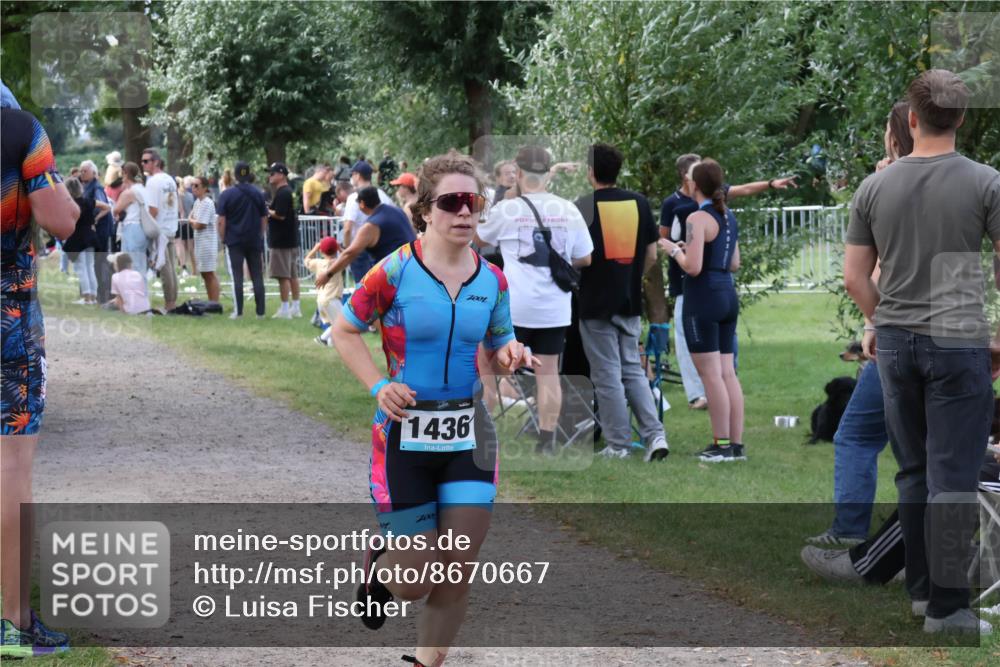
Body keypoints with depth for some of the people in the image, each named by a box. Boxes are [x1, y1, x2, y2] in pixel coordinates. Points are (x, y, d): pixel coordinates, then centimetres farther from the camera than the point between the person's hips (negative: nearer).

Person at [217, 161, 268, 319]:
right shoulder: (258, 194, 5)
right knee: (257, 276, 6)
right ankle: (260, 311, 4)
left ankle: (238, 311, -5)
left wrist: (223, 239, 2)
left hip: (234, 241, -3)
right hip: (254, 241, 3)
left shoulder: (227, 194, -5)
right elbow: (264, 219, 9)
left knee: (237, 277, -1)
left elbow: (221, 221, -7)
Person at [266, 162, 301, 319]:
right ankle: (295, 307, 17)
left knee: (283, 276, -6)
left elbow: (280, 215, -24)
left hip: (281, 241, -10)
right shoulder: (289, 192, 15)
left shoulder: (282, 193, -17)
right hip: (291, 239, 10)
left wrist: (267, 211, -9)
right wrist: (270, 213, 10)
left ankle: (285, 309, -5)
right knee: (293, 275, 13)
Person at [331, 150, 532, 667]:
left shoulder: (492, 281, 3)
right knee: (417, 580, -1)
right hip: (404, 433, -4)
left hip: (468, 434, 4)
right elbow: (344, 331, 0)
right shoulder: (396, 271, -10)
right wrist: (379, 386, -12)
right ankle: (379, 567, 36)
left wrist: (510, 357, -8)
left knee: (459, 572, 0)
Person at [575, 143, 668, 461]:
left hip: (596, 303, -5)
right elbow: (651, 255, 7)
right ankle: (655, 434, 1)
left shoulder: (584, 206, -11)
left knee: (607, 375, 2)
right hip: (630, 302, 5)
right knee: (633, 370, 14)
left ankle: (618, 444, 5)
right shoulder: (639, 203, 3)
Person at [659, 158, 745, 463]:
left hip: (703, 299, -8)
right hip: (728, 295, 8)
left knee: (710, 374, -5)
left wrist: (674, 250, -2)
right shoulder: (729, 217, 12)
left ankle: (722, 445, -5)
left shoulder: (698, 219, -13)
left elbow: (693, 267, -19)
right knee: (728, 373, 10)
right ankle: (736, 444, 10)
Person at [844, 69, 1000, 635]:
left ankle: (920, 586, 21)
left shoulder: (875, 187, 4)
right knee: (952, 478, -5)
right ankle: (947, 606, -6)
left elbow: (855, 278, 7)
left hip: (895, 343, 4)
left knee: (915, 471, 15)